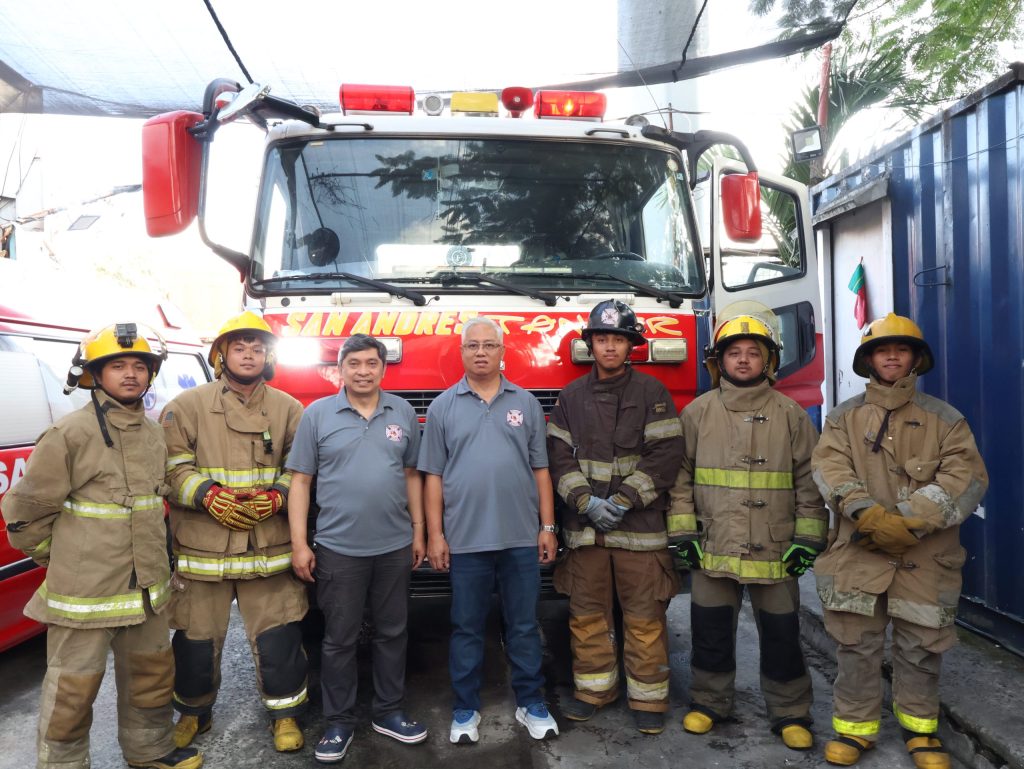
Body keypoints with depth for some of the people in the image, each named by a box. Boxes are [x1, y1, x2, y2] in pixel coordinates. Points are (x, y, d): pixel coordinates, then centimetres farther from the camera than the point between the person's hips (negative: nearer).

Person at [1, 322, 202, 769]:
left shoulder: (154, 434, 6)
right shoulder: (69, 434, -15)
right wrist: (59, 559, 1)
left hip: (146, 589, 7)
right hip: (84, 594, -7)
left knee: (152, 673, 20)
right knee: (72, 691, 7)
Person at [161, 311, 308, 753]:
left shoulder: (288, 409, 5)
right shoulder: (188, 406, 1)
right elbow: (171, 466, -2)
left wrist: (277, 495, -10)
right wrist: (208, 495, -16)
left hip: (270, 546, 1)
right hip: (202, 546, 0)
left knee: (278, 637, 5)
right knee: (197, 638, 13)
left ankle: (285, 712, 28)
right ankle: (194, 712, 39)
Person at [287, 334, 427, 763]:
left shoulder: (403, 413, 4)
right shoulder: (318, 414, -3)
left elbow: (412, 475, 9)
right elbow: (300, 480, -3)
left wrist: (418, 530, 6)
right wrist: (299, 543, -7)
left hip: (395, 546, 3)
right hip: (338, 548, -2)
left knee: (392, 633, 14)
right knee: (339, 639, 9)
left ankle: (388, 713, 30)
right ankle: (338, 723, 24)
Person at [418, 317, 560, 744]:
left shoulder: (526, 403, 6)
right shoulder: (443, 407, 3)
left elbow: (540, 470, 7)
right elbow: (433, 477, 2)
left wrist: (548, 526, 2)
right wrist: (435, 534, -3)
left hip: (521, 538, 1)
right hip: (465, 539, -1)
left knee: (524, 626, 11)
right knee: (466, 628, 11)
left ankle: (531, 704, 27)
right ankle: (466, 709, 25)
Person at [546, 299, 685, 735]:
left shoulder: (651, 392, 1)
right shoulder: (572, 397, 10)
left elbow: (666, 453, -6)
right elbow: (559, 455, 5)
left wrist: (624, 500, -13)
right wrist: (586, 502, -9)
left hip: (640, 526, -2)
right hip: (585, 528, 3)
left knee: (644, 617, 3)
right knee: (586, 614, 10)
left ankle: (648, 698, 19)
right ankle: (593, 689, 27)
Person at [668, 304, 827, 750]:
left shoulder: (790, 415, 1)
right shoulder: (698, 413, 1)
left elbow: (809, 482, 3)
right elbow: (680, 477, 2)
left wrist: (808, 538, -2)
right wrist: (682, 533, -2)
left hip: (774, 552, 0)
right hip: (712, 550, 1)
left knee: (781, 635, 10)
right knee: (711, 632, 13)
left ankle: (790, 713, 28)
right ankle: (709, 702, 32)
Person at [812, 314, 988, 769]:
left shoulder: (943, 418, 7)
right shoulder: (844, 417, 8)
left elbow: (967, 476, -5)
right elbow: (831, 470, -5)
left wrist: (909, 523, -16)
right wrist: (870, 516, -22)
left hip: (923, 556, 0)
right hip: (858, 552, 0)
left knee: (920, 645, 8)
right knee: (857, 643, 4)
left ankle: (920, 727, 28)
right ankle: (855, 725, 19)